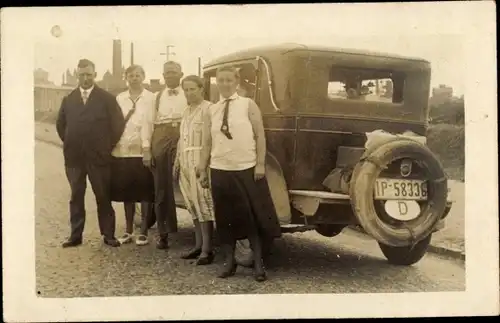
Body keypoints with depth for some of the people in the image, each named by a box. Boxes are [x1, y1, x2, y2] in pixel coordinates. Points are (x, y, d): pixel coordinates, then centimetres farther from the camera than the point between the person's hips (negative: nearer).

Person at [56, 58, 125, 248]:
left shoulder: (107, 99, -1)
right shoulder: (68, 100, 9)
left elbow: (118, 123, -2)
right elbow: (60, 124, 17)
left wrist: (108, 146, -1)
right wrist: (70, 143, 10)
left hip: (99, 156, -3)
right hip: (73, 157, 3)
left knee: (103, 197, 3)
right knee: (76, 197, 7)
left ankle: (108, 235, 10)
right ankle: (75, 235, 12)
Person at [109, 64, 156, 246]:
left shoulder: (150, 98, 0)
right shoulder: (119, 98, 12)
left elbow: (149, 122, -7)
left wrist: (147, 146, -16)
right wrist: (112, 146, 1)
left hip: (142, 151, -3)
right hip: (122, 151, 4)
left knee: (144, 192, 2)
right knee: (127, 192, 10)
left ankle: (143, 232, 10)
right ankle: (128, 231, 19)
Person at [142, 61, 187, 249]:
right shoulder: (158, 96, 14)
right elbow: (151, 122, 8)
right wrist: (147, 149, -1)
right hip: (160, 140, 3)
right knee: (162, 188, 5)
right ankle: (163, 232, 13)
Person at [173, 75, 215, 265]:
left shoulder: (208, 109, -9)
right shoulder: (186, 111, 18)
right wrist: (177, 162, 19)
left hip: (201, 161, -8)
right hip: (185, 162, 8)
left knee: (203, 203, -8)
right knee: (192, 204, 10)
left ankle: (207, 250, -6)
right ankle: (199, 245, 16)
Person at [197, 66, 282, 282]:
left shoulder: (248, 105, 1)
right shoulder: (211, 111, 9)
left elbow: (260, 136, -2)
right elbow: (207, 143, 10)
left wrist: (260, 164, -8)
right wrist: (202, 170, 7)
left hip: (247, 169, -3)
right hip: (220, 170, 3)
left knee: (253, 216, -1)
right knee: (225, 218, 6)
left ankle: (258, 263, 7)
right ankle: (229, 261, 17)